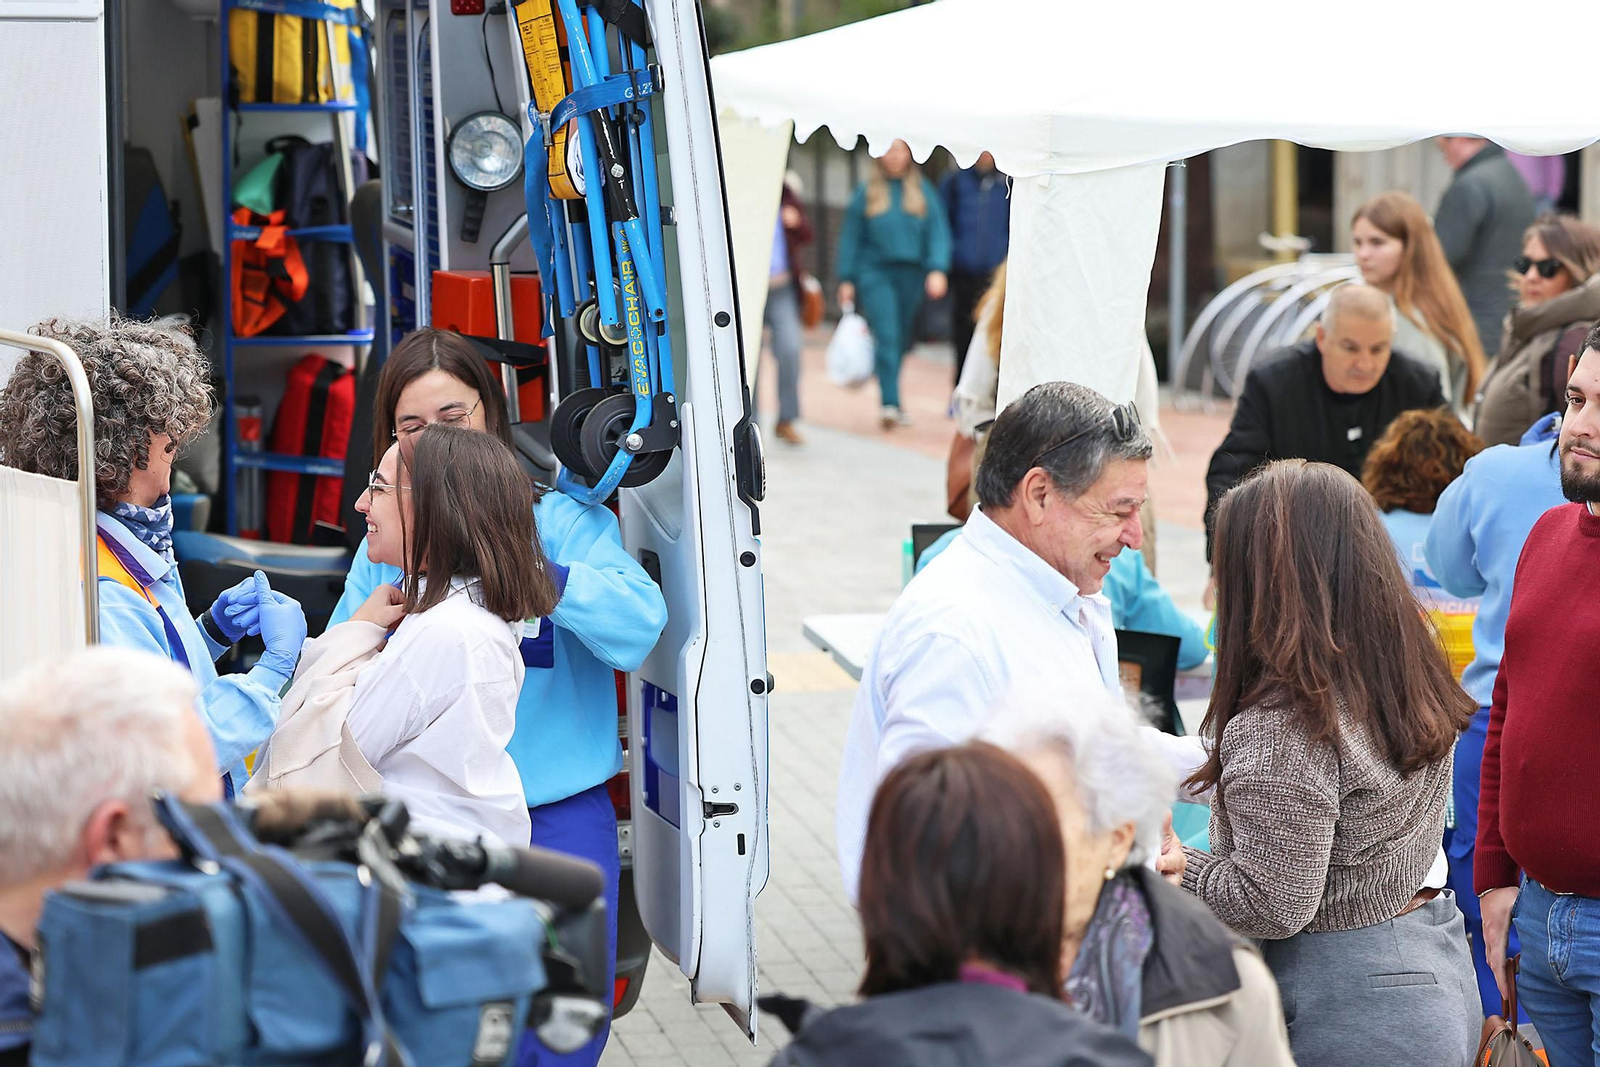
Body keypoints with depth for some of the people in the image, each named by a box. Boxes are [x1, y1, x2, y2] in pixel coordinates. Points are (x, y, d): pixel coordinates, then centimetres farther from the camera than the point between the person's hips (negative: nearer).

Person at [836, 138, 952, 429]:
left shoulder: (922, 190, 6)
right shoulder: (867, 192, 3)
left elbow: (938, 231, 3)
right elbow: (850, 236, 7)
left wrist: (938, 269, -10)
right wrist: (847, 279, 4)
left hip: (911, 274, 2)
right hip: (876, 272, -2)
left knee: (901, 340, 9)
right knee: (886, 337, -14)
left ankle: (892, 398, 24)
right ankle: (890, 404, -20)